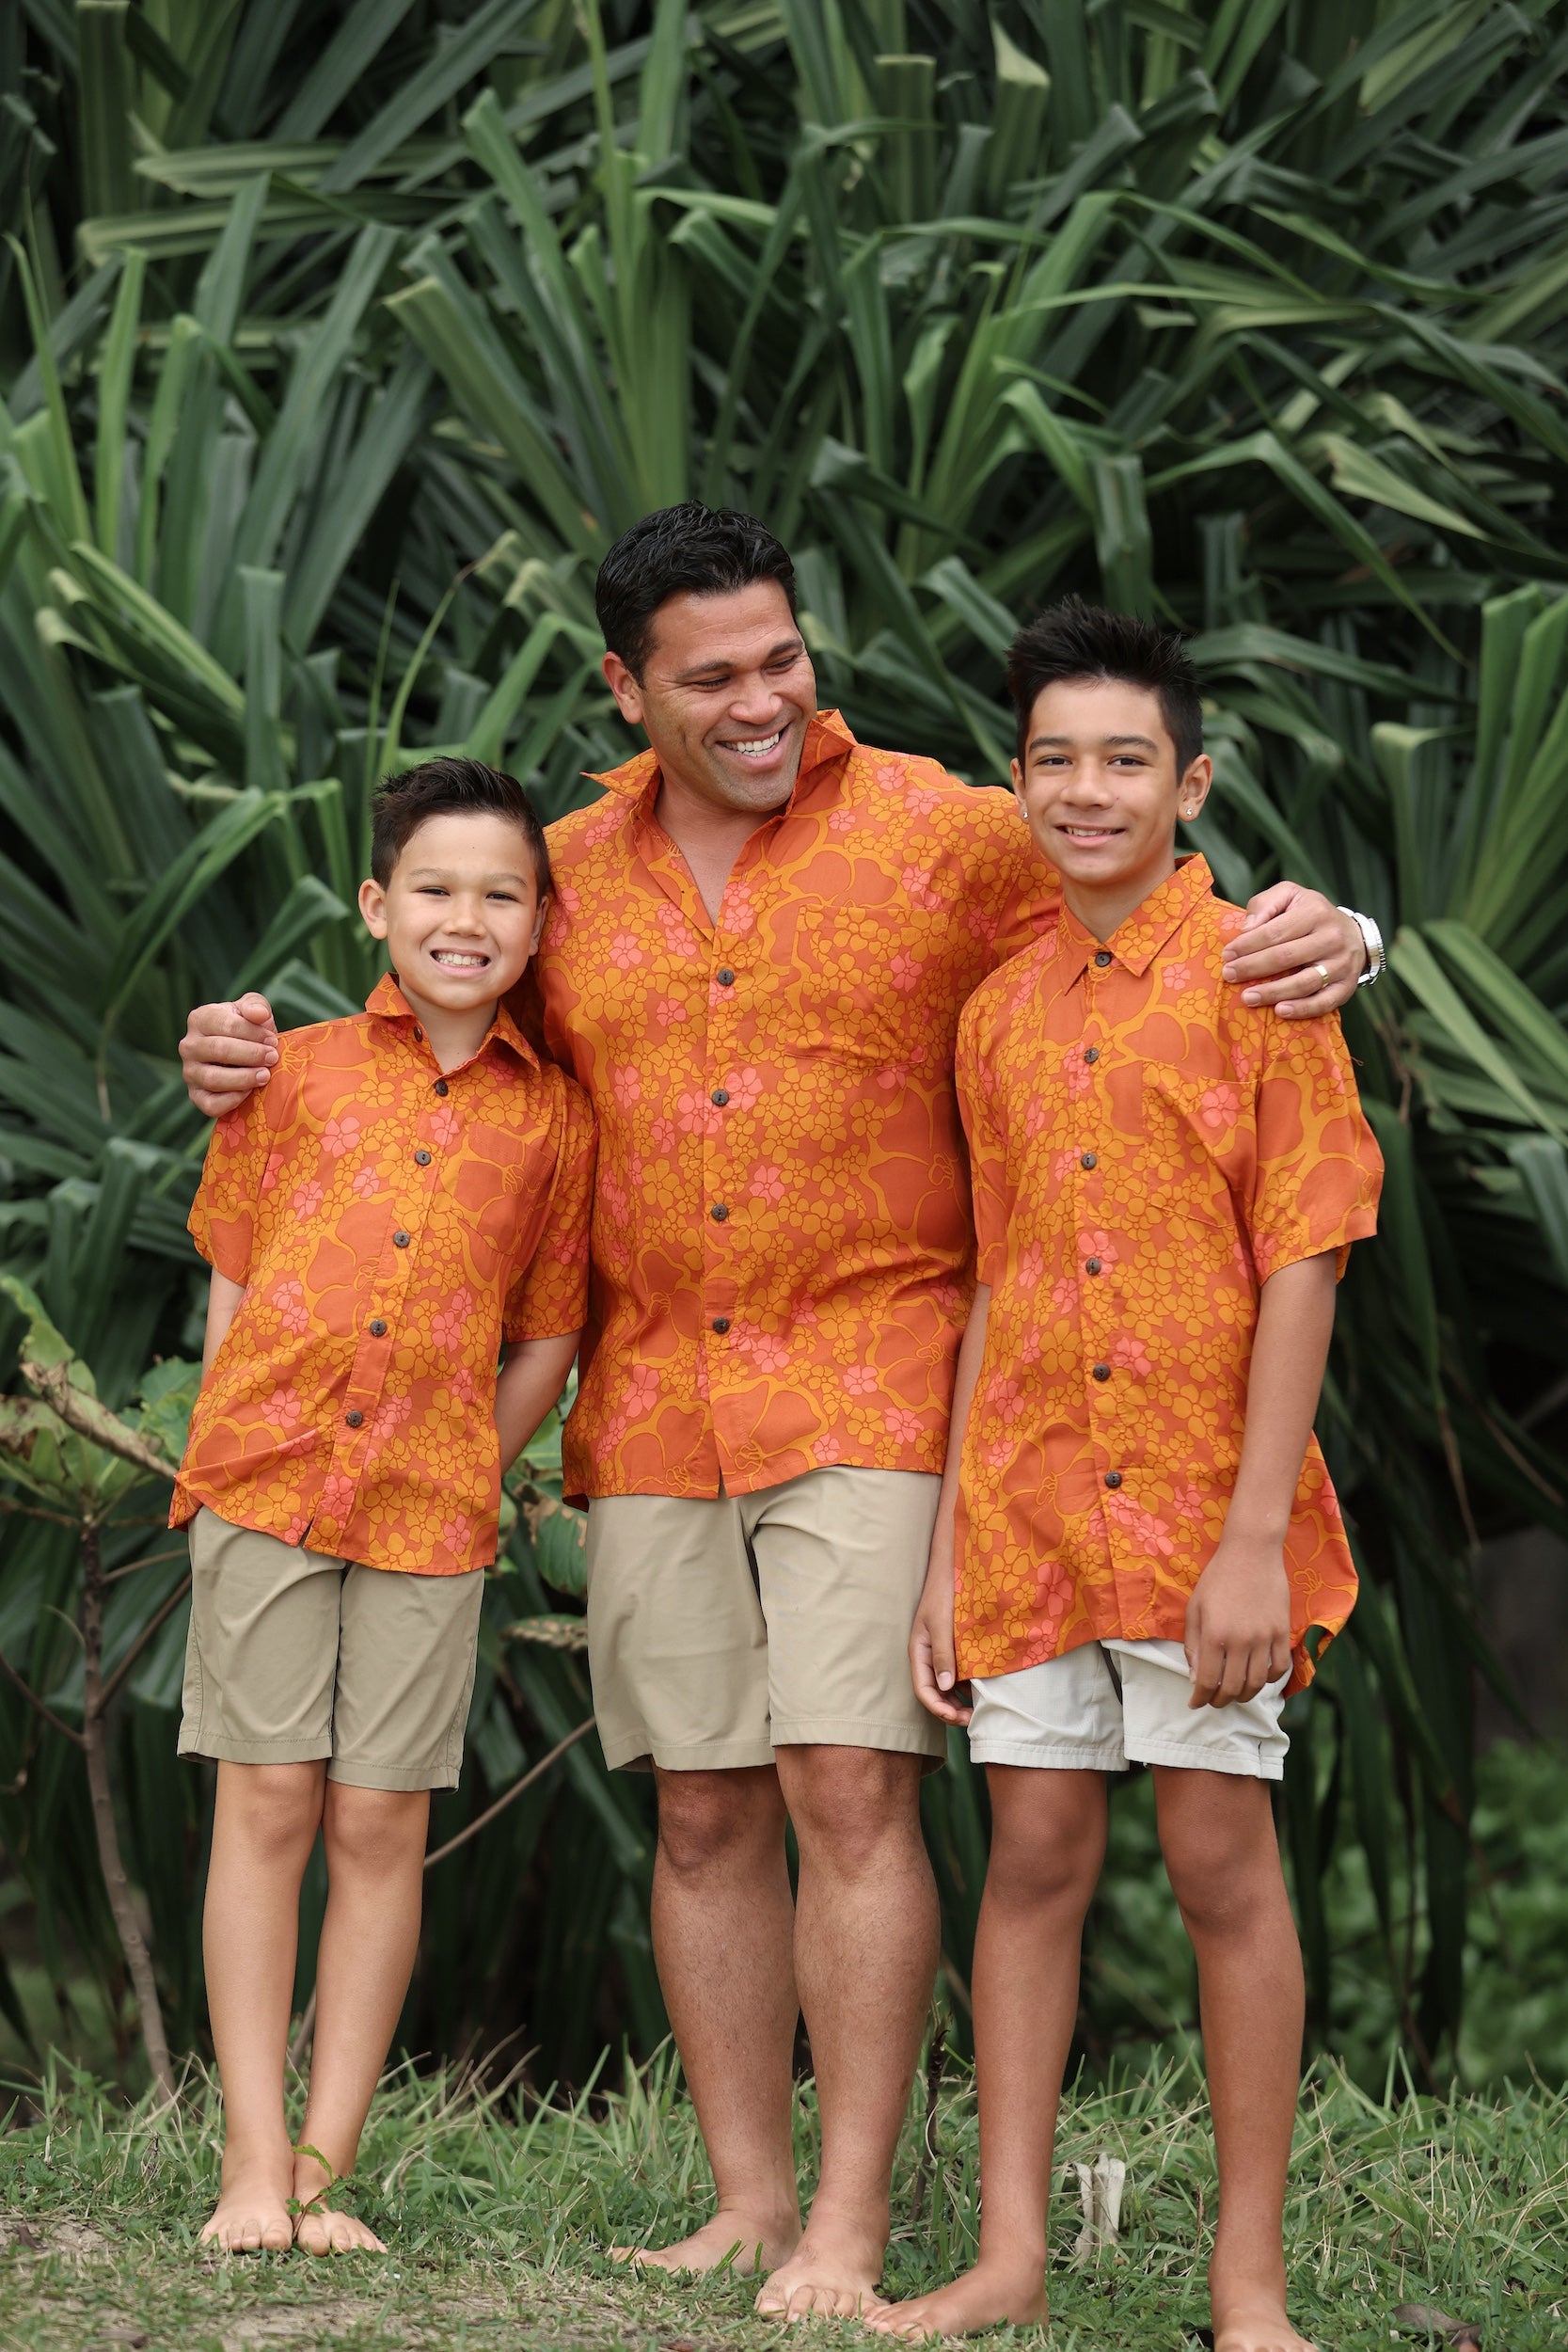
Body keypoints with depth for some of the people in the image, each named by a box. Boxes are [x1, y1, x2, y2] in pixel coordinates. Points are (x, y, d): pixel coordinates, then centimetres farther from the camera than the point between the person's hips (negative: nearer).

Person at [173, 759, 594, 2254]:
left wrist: (462, 1470, 1)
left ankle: (325, 2167, 8)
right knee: (266, 1805, 0)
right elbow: (230, 1280, 10)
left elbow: (546, 1340, 9)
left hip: (429, 1509, 0)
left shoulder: (553, 1117, 4)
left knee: (380, 1827, 2)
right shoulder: (296, 1072, 4)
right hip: (266, 1479, 0)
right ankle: (254, 2164, 4)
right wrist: (230, 1453, 4)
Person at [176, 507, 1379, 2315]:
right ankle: (747, 2202, 14)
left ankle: (851, 2223, -7)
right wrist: (270, 1071, 9)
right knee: (704, 1815, 6)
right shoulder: (569, 877, 10)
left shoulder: (945, 838, -2)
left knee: (848, 1790, -11)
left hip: (871, 1397, -4)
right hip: (653, 1406, 4)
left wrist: (1315, 935, -21)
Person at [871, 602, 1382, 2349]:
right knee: (1032, 1854, 5)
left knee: (1221, 1860, -1)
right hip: (1028, 1499, 4)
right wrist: (948, 1550, 9)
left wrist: (1256, 1532, -15)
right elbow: (993, 1288, 14)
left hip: (1201, 1498, -4)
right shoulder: (1001, 1014, 10)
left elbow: (1302, 1262, -9)